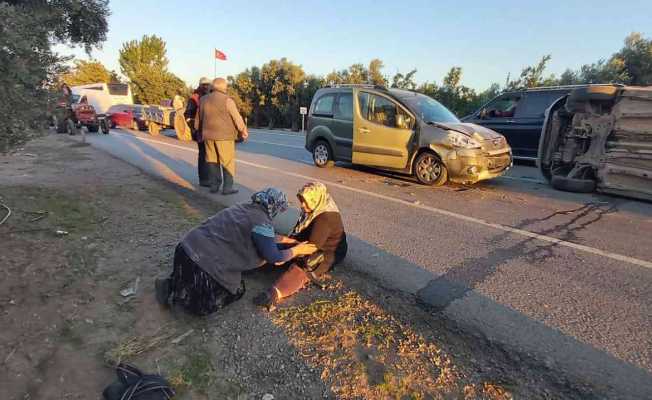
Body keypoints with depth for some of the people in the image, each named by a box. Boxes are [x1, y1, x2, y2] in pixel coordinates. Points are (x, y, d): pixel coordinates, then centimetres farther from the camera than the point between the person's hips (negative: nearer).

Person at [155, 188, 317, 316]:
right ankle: (173, 292, 1)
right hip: (201, 261, -9)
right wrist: (297, 250, 7)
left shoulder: (243, 207, 11)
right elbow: (273, 257, -9)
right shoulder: (261, 221, -15)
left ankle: (174, 282, 15)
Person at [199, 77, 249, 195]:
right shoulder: (227, 100, -11)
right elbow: (237, 118, -10)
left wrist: (203, 132, 28)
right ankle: (227, 187, -1)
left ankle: (214, 185, 13)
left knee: (213, 161, 11)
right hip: (224, 136, -6)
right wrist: (244, 131, 3)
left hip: (209, 135, 6)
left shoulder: (204, 100, 8)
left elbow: (201, 118, 15)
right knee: (228, 161, 0)